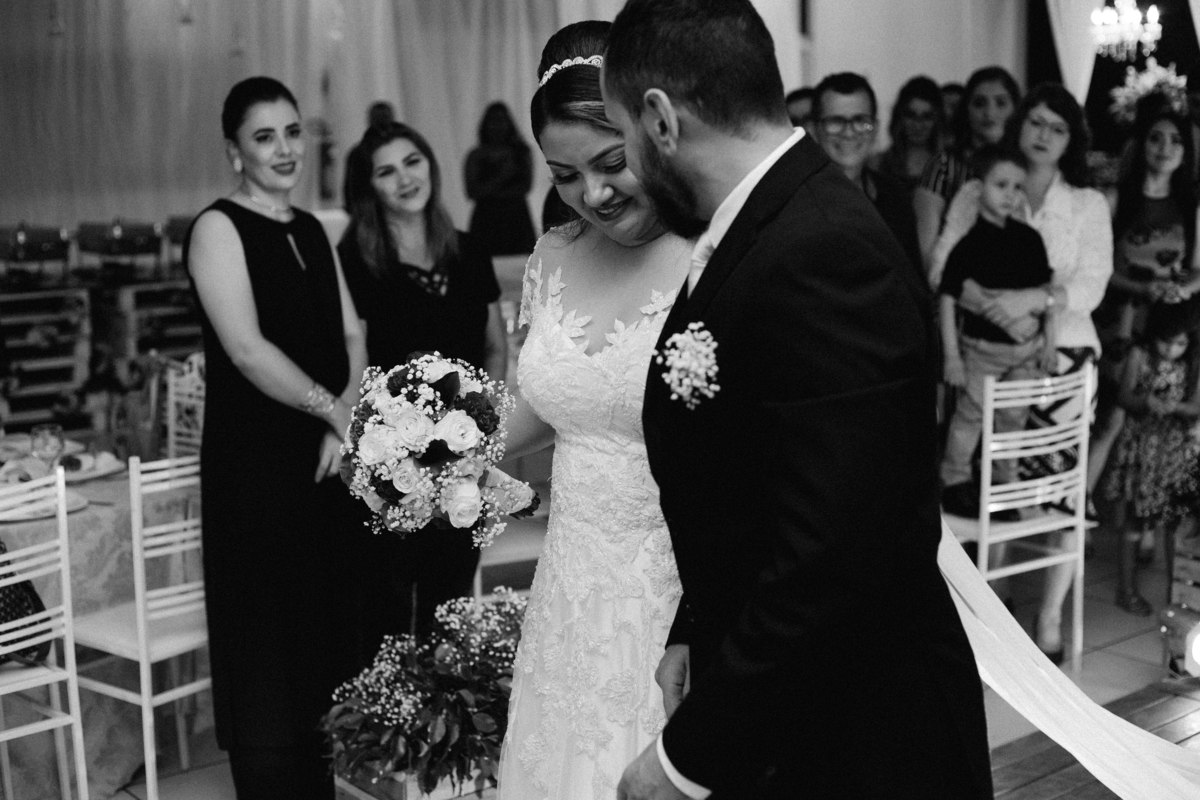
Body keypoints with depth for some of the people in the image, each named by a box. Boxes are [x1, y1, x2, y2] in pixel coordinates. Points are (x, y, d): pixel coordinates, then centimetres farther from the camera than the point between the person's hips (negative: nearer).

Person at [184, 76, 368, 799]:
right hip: (257, 463, -6)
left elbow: (351, 336, 9)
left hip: (331, 459, 6)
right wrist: (337, 409, -14)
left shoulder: (312, 230, 14)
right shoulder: (219, 228, -7)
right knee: (270, 638, 1)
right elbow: (248, 350, -16)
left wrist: (347, 418, -8)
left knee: (332, 629, 11)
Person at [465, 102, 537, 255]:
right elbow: (471, 192, -1)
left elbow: (526, 186, 2)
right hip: (486, 219, -1)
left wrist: (489, 192, -5)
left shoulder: (520, 152, 11)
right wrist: (501, 177, -9)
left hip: (516, 216, 1)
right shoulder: (476, 156, 8)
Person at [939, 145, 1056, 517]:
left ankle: (1005, 482, 30)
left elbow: (1045, 290, 9)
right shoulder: (968, 245, -13)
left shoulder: (1029, 239, 0)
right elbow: (947, 300, -11)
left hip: (1026, 347, 4)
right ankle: (954, 482, 20)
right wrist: (951, 355, -12)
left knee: (1013, 417, 14)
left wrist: (1049, 339, 7)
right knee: (970, 415, 6)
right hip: (982, 346, -4)